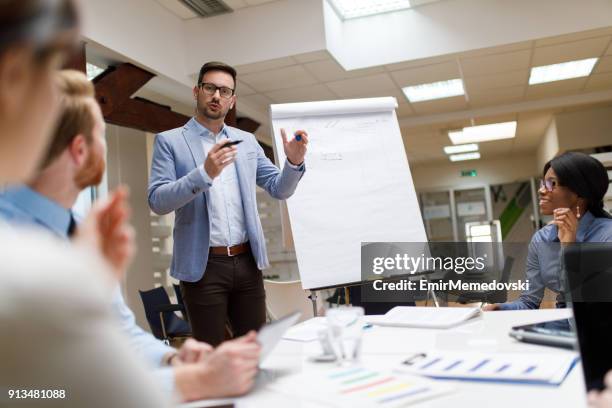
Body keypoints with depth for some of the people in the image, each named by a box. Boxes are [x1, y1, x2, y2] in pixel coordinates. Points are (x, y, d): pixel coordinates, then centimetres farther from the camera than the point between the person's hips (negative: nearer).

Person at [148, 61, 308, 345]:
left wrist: (294, 161, -11)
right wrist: (204, 173, -26)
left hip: (247, 262, 4)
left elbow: (280, 189, 10)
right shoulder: (169, 141, 0)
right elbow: (157, 201, -12)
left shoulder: (246, 141, 11)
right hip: (203, 266, -3)